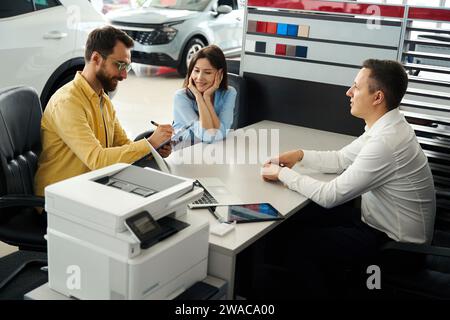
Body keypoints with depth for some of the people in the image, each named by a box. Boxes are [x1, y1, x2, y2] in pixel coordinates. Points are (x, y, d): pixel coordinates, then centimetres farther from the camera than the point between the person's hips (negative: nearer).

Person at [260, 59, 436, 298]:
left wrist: (283, 173, -16)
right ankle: (331, 283, 30)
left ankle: (324, 291, 20)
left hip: (393, 243, -9)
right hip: (381, 222, 9)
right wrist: (300, 155, -4)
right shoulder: (386, 126, -1)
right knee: (305, 221, 13)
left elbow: (329, 196, -27)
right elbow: (341, 159, 10)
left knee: (298, 242, -4)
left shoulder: (385, 142, -31)